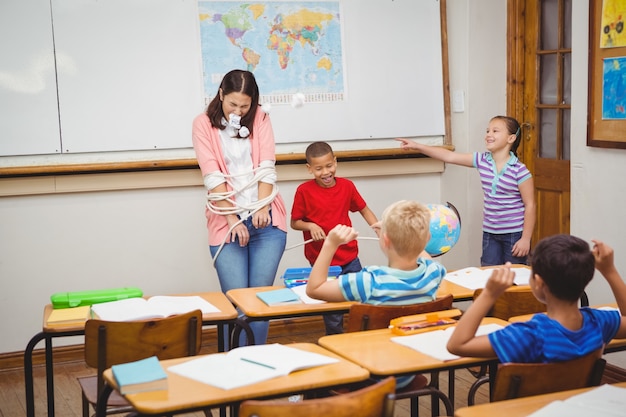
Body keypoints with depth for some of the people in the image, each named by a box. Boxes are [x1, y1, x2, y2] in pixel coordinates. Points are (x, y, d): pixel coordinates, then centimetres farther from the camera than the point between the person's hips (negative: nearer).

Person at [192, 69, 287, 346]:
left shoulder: (260, 119, 9)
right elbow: (212, 176, -5)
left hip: (265, 220, 2)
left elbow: (266, 167, -1)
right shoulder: (204, 124, 3)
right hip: (226, 223, -1)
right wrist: (232, 219, -12)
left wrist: (262, 208, -14)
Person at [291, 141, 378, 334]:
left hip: (349, 257, 3)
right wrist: (310, 226, -20)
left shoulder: (347, 186, 0)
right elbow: (294, 223, -1)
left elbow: (364, 209, 11)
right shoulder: (304, 190, -8)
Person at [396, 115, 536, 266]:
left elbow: (530, 205, -11)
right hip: (489, 232, 5)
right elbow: (449, 156, -3)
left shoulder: (519, 171, -15)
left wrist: (526, 238, -12)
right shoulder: (482, 161, -1)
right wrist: (417, 146, -8)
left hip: (514, 234, -5)